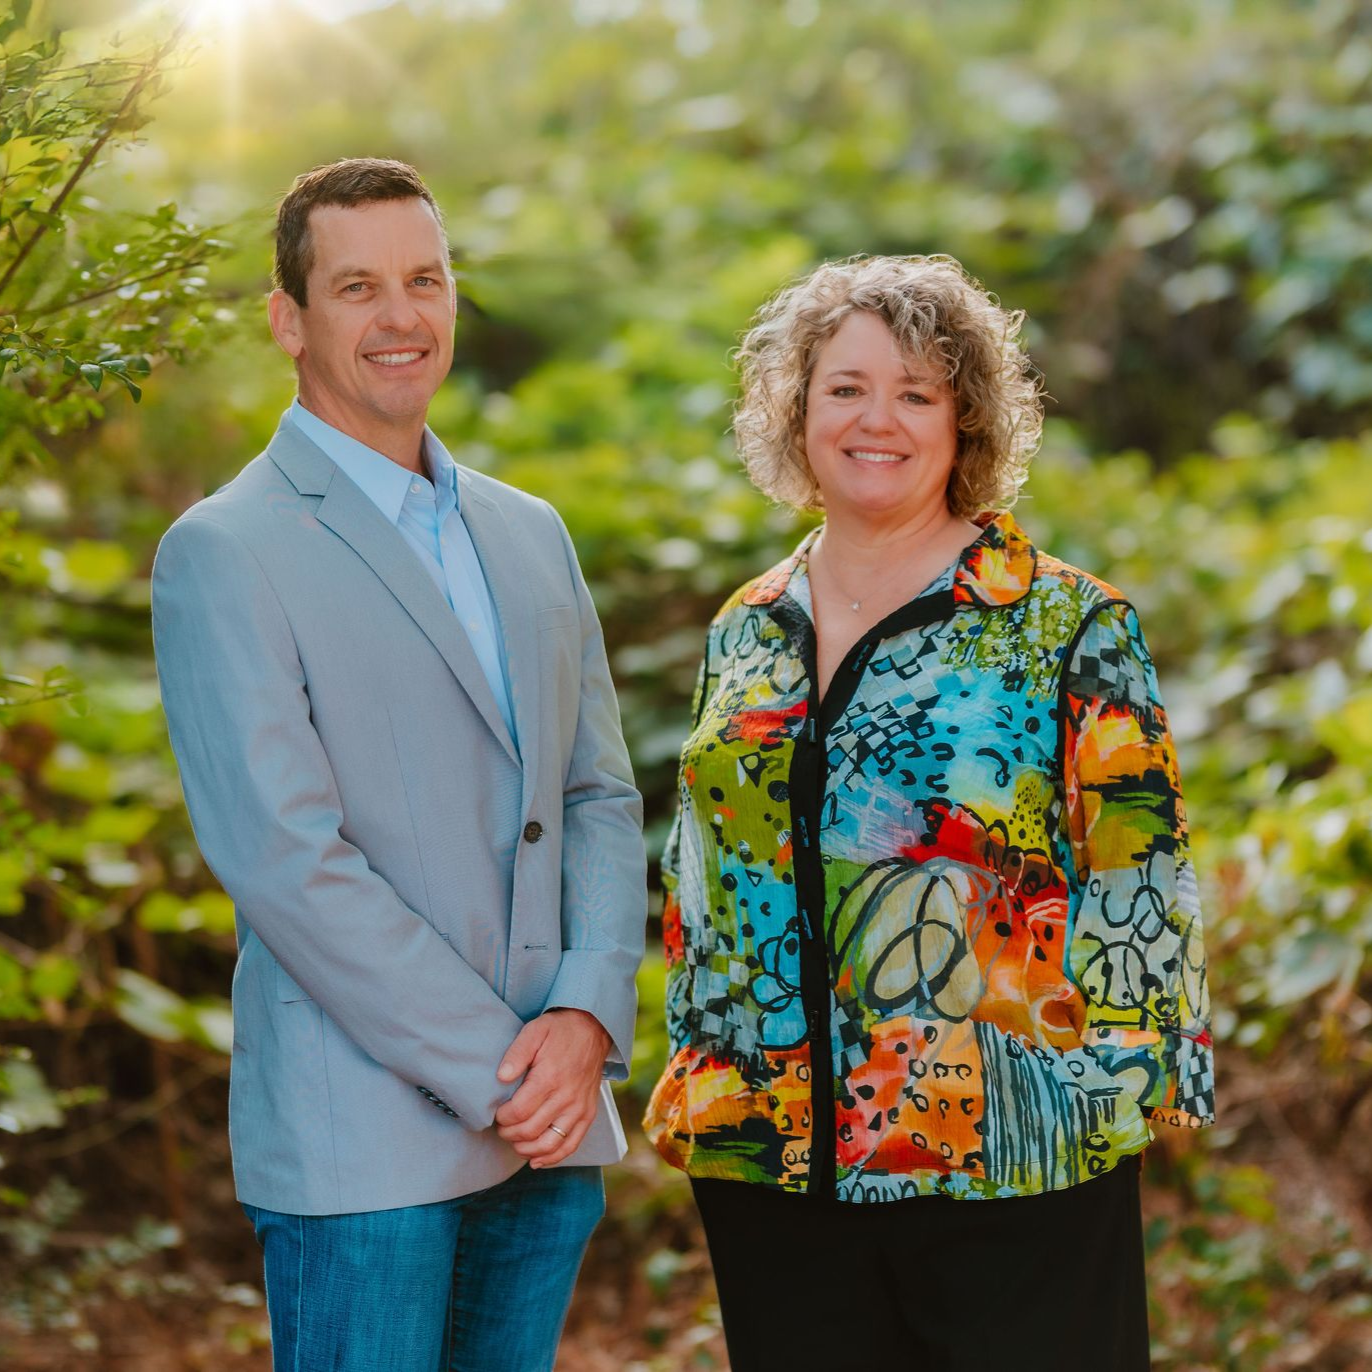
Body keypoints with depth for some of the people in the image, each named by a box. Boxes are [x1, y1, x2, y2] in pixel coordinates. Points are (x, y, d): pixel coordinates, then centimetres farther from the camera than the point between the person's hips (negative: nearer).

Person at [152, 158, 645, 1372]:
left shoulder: (530, 534, 15)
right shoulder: (223, 554, -7)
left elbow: (600, 795, 12)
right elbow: (286, 860, -14)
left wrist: (587, 1017, -6)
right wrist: (497, 1072, -14)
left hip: (550, 1132, 6)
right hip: (361, 1142, -6)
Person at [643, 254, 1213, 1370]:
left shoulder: (1074, 627, -2)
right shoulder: (746, 633, 11)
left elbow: (1142, 884, -4)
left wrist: (1124, 1090, -9)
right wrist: (695, 1081, 14)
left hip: (1010, 1161, -4)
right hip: (770, 1161, 4)